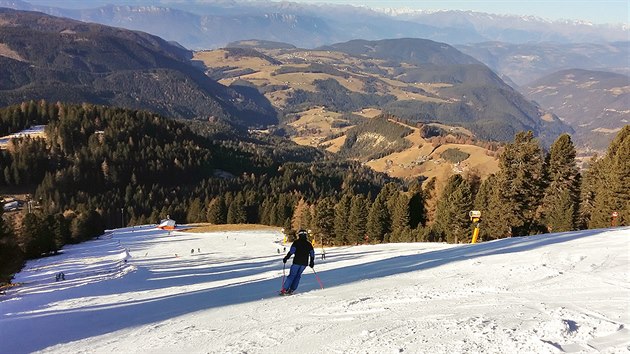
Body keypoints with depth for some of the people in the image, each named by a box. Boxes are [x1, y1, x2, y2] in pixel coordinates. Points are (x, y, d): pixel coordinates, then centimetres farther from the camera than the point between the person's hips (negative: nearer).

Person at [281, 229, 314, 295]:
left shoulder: (296, 242, -2)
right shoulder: (308, 244, 11)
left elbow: (291, 251, -11)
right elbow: (312, 253, 13)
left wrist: (286, 258, -5)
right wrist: (312, 262, 22)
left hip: (297, 262, -3)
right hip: (304, 263, 3)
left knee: (292, 275, 0)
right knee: (298, 275, 12)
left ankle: (284, 289, -6)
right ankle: (291, 290, 7)